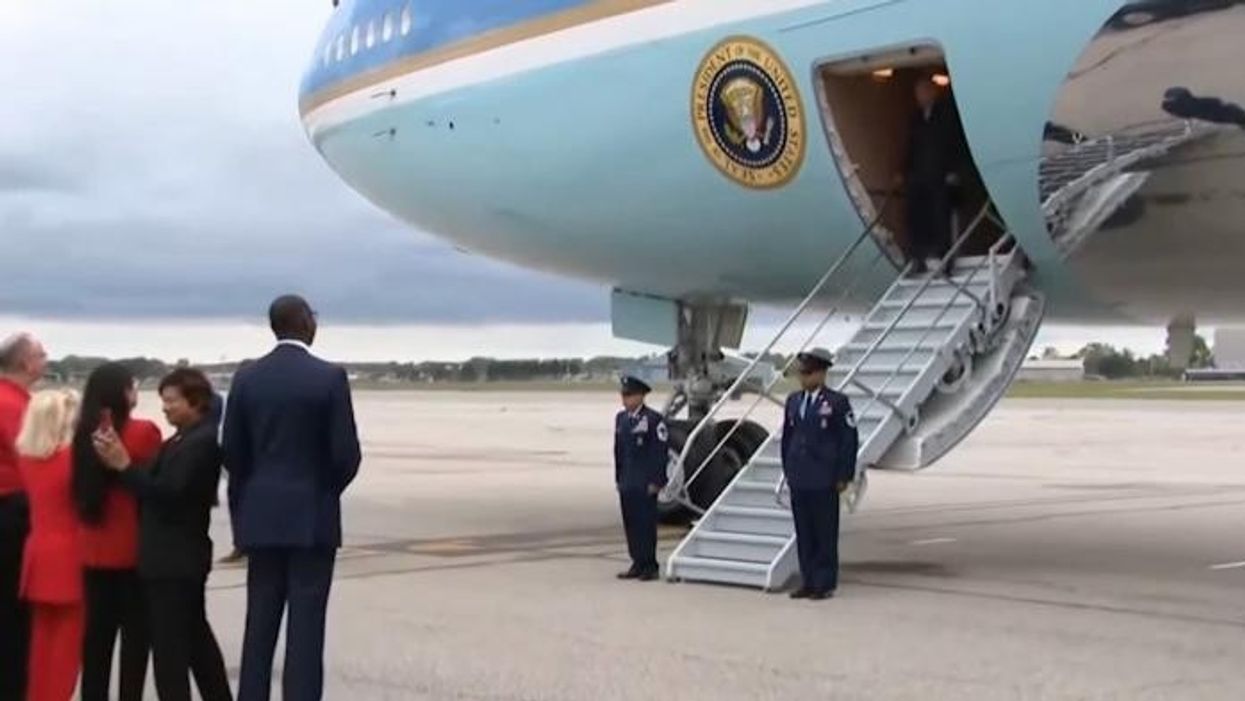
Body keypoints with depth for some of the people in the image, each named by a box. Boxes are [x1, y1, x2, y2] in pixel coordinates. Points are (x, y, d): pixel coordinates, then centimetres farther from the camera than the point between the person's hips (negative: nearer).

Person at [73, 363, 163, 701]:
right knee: (135, 633, 4)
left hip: (94, 550, 5)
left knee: (98, 633, 11)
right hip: (133, 548, -5)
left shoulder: (85, 433, 2)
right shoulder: (143, 431, -13)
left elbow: (80, 488, 11)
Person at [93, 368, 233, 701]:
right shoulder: (185, 440, 14)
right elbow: (157, 484, 9)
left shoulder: (202, 441, -17)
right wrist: (120, 460, -2)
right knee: (195, 633, 19)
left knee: (168, 643, -7)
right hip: (179, 555, 10)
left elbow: (168, 492, -22)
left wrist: (124, 465, -22)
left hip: (174, 558, -10)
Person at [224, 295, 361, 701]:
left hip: (261, 518, 4)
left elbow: (232, 453, 3)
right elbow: (346, 455, -10)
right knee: (306, 626, -1)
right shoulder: (330, 377, -10)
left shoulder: (246, 378, 1)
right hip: (312, 517, -4)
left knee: (260, 624, 10)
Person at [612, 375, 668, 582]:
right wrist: (618, 478, 14)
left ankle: (650, 566, 4)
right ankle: (638, 564, 16)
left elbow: (661, 452, -11)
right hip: (626, 484, 7)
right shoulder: (621, 418, 13)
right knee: (630, 524, 8)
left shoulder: (653, 419, -9)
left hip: (645, 484, -7)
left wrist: (656, 482, -13)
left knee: (646, 524, -4)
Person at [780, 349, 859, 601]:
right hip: (798, 480, 5)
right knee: (803, 533, 8)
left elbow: (849, 439, -6)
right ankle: (808, 582, 15)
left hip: (824, 480, -5)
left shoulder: (837, 402, -5)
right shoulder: (793, 401, 12)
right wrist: (787, 470, 13)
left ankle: (825, 584, 7)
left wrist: (844, 476, -8)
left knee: (825, 533, 0)